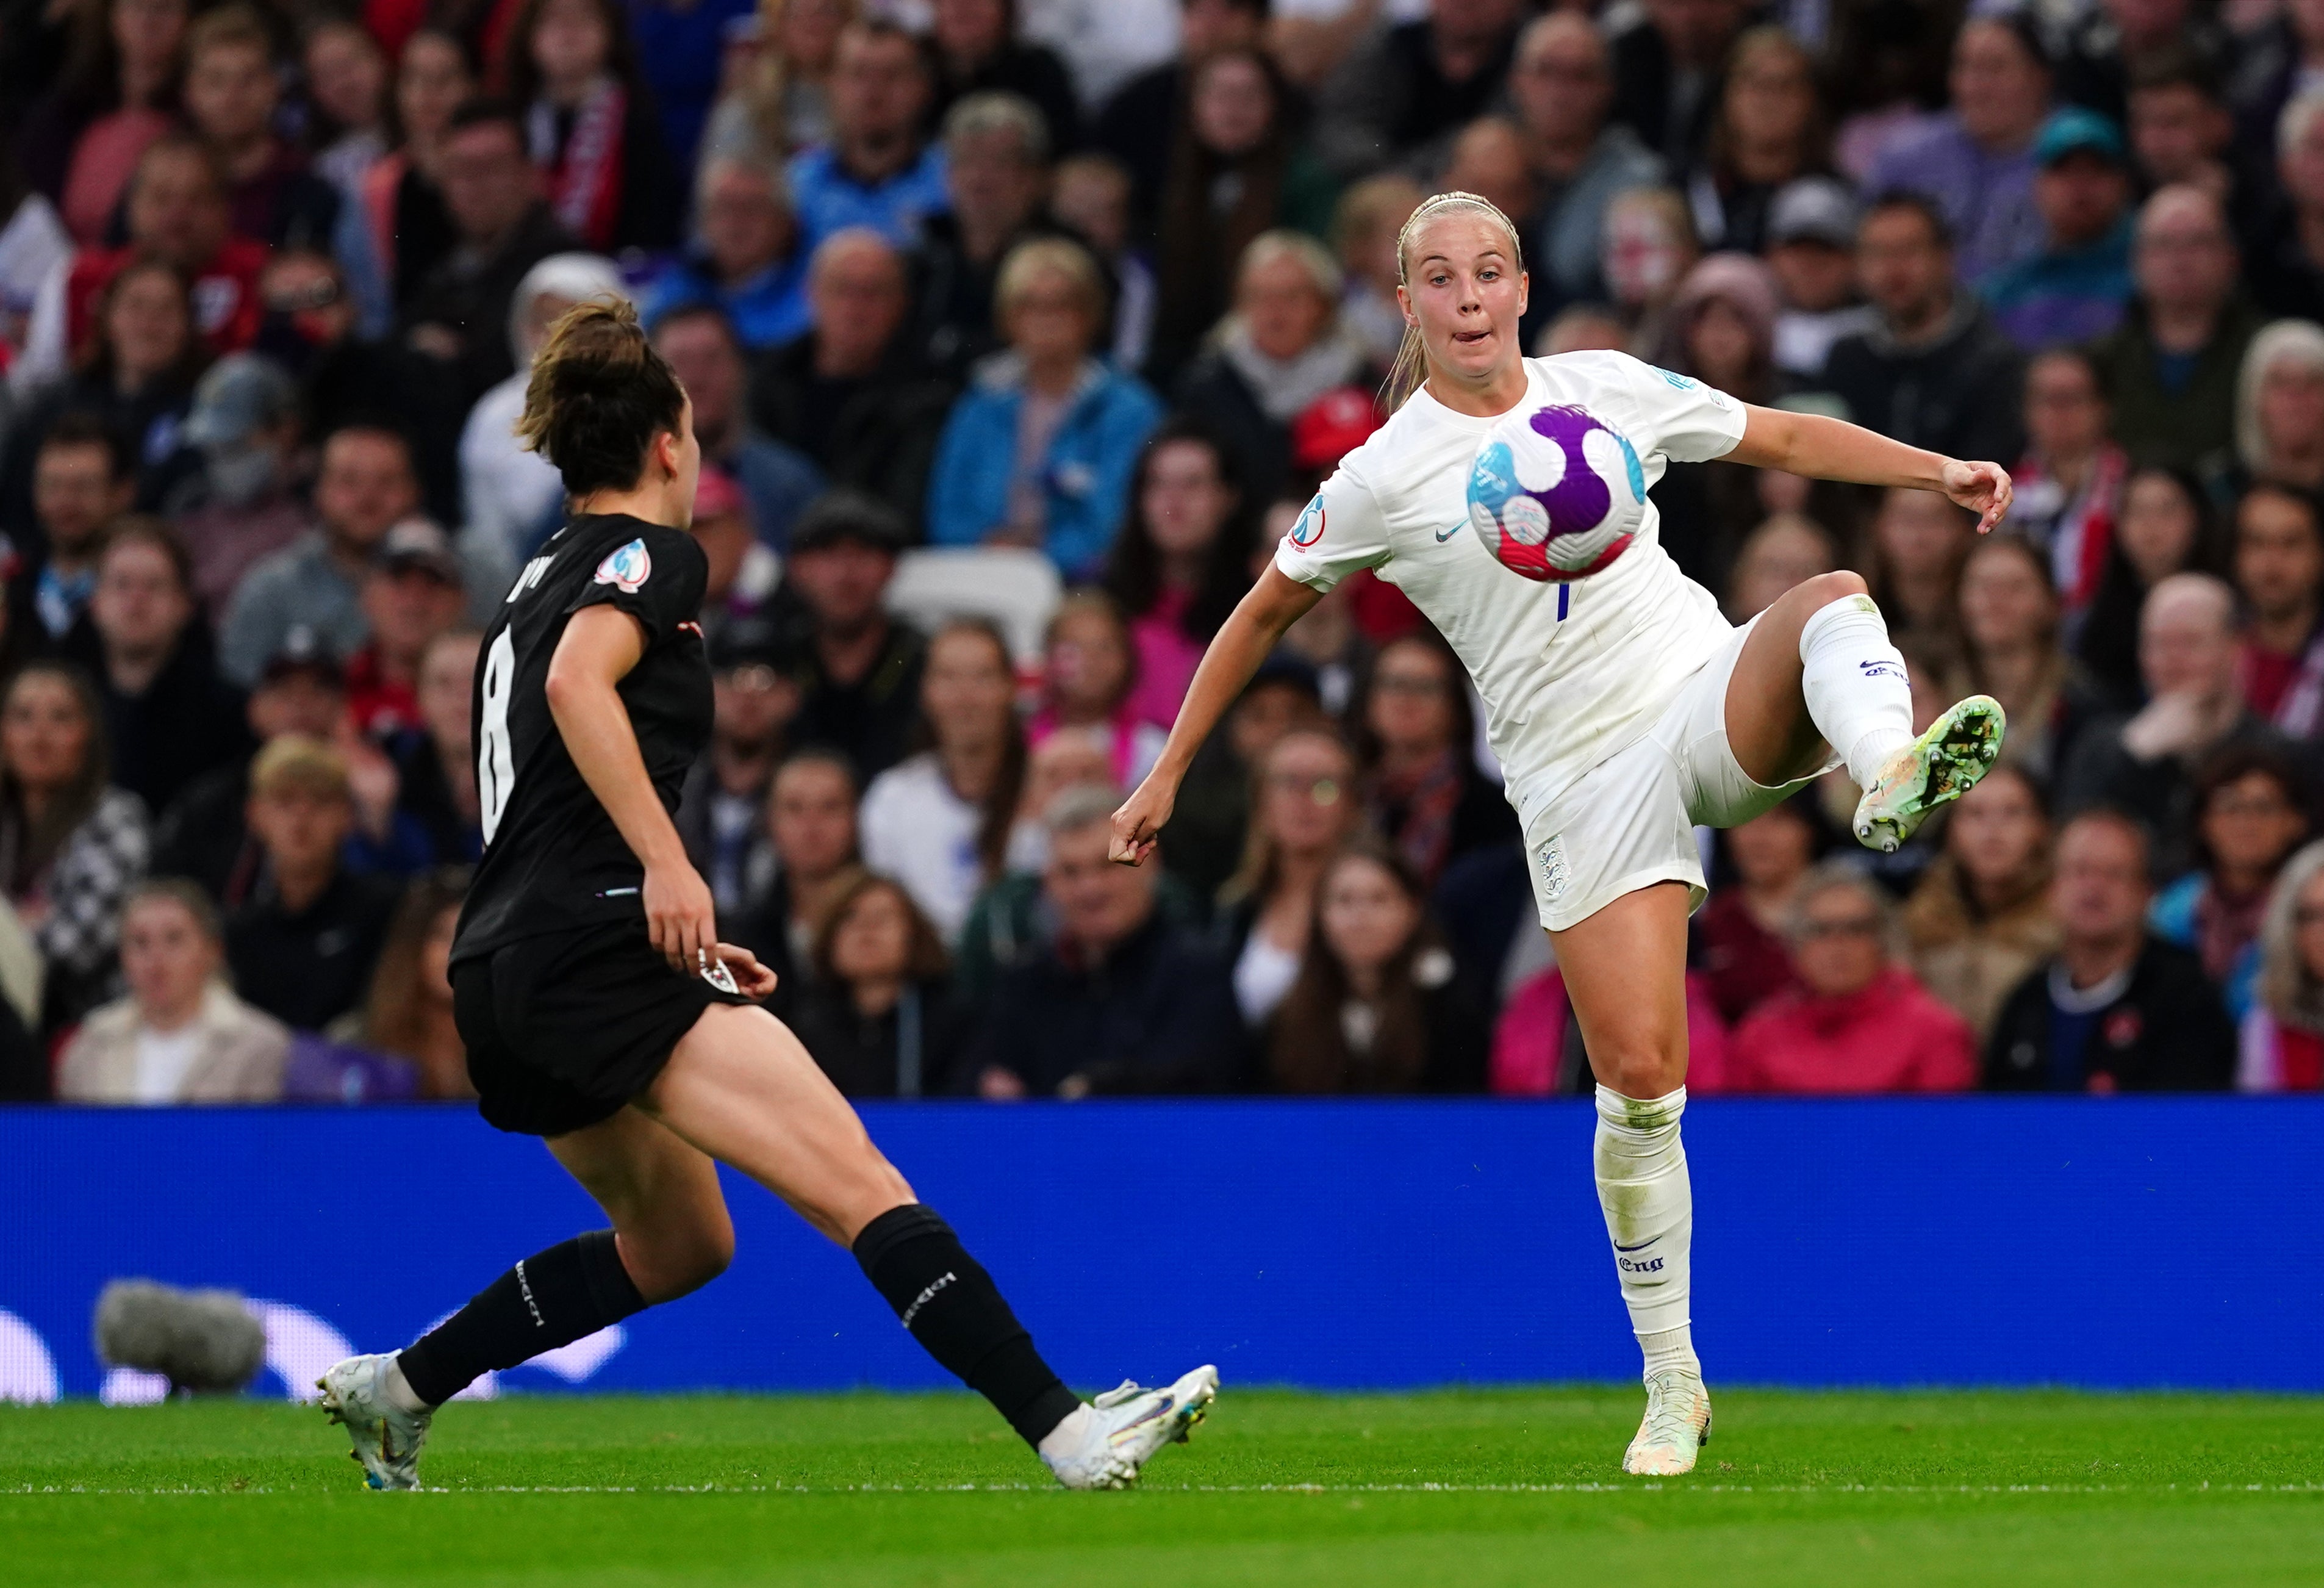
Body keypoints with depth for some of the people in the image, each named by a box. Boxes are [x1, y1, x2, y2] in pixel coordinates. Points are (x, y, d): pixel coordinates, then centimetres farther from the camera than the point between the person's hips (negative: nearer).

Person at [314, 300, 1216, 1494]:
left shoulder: (542, 580, 25)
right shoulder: (650, 553, -1)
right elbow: (576, 684, -21)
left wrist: (681, 945, 29)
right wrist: (667, 861, -25)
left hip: (504, 972, 9)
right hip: (592, 941, -9)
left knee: (679, 1243, 26)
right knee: (860, 1184, -18)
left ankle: (394, 1390, 29)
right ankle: (1065, 1430, -30)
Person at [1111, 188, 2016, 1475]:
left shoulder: (1605, 390, 6)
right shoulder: (1385, 478, -1)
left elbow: (1784, 439, 16)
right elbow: (1266, 613, 11)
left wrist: (1936, 471, 4)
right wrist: (1167, 776, 13)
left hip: (1713, 704, 2)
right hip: (1582, 778, -2)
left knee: (1831, 600, -31)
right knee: (1639, 1080, -9)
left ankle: (1893, 776, -63)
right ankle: (1672, 1384, 6)